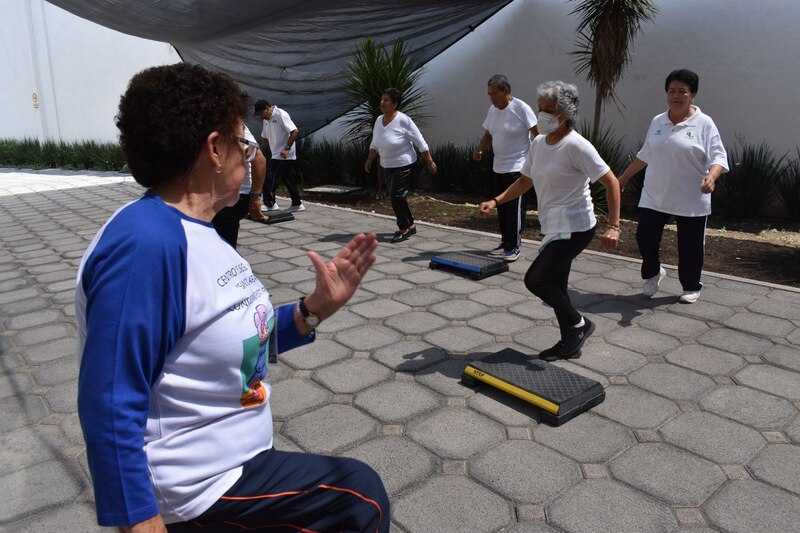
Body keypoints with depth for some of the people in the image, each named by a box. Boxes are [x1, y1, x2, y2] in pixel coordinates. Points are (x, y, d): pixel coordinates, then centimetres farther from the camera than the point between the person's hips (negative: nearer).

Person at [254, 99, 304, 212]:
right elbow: (266, 138, 22)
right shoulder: (266, 120, 14)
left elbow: (294, 131, -18)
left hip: (284, 155, -9)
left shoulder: (281, 115, -12)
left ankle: (269, 203, -9)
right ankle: (297, 204, 18)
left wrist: (287, 149, -22)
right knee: (287, 178, 11)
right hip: (276, 155, 9)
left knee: (270, 176, -13)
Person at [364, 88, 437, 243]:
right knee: (397, 197, 11)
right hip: (387, 166, 7)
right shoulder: (379, 120, 3)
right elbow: (375, 144, 14)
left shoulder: (403, 120, -17)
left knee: (396, 195, -14)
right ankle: (409, 226, 26)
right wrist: (370, 159, 1)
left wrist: (430, 162, -11)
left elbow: (421, 143, -13)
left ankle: (404, 228, 1)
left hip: (404, 166, -7)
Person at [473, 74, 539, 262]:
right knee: (501, 208, 12)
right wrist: (480, 149, -5)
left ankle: (514, 247, 4)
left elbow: (536, 135, -10)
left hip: (517, 168, -7)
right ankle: (505, 242, 23)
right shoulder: (492, 110, 8)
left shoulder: (521, 108, -12)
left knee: (515, 209, -5)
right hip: (498, 168, 7)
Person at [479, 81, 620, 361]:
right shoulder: (538, 143, 7)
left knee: (535, 279, -11)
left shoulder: (576, 146, -17)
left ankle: (579, 324, 10)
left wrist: (613, 226, -22)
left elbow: (611, 183, -16)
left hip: (574, 228, -8)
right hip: (554, 229, 8)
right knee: (554, 285, 12)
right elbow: (525, 181, 18)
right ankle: (570, 343, 27)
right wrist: (496, 201, 5)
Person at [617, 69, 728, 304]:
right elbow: (644, 155, 19)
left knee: (690, 246, 7)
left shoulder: (704, 123, -6)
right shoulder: (657, 122, 8)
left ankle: (691, 287, 27)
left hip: (691, 200, -3)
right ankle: (652, 273, 26)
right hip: (654, 196, 3)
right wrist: (624, 176, 21)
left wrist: (711, 177, -31)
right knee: (645, 236, -2)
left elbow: (718, 157, -11)